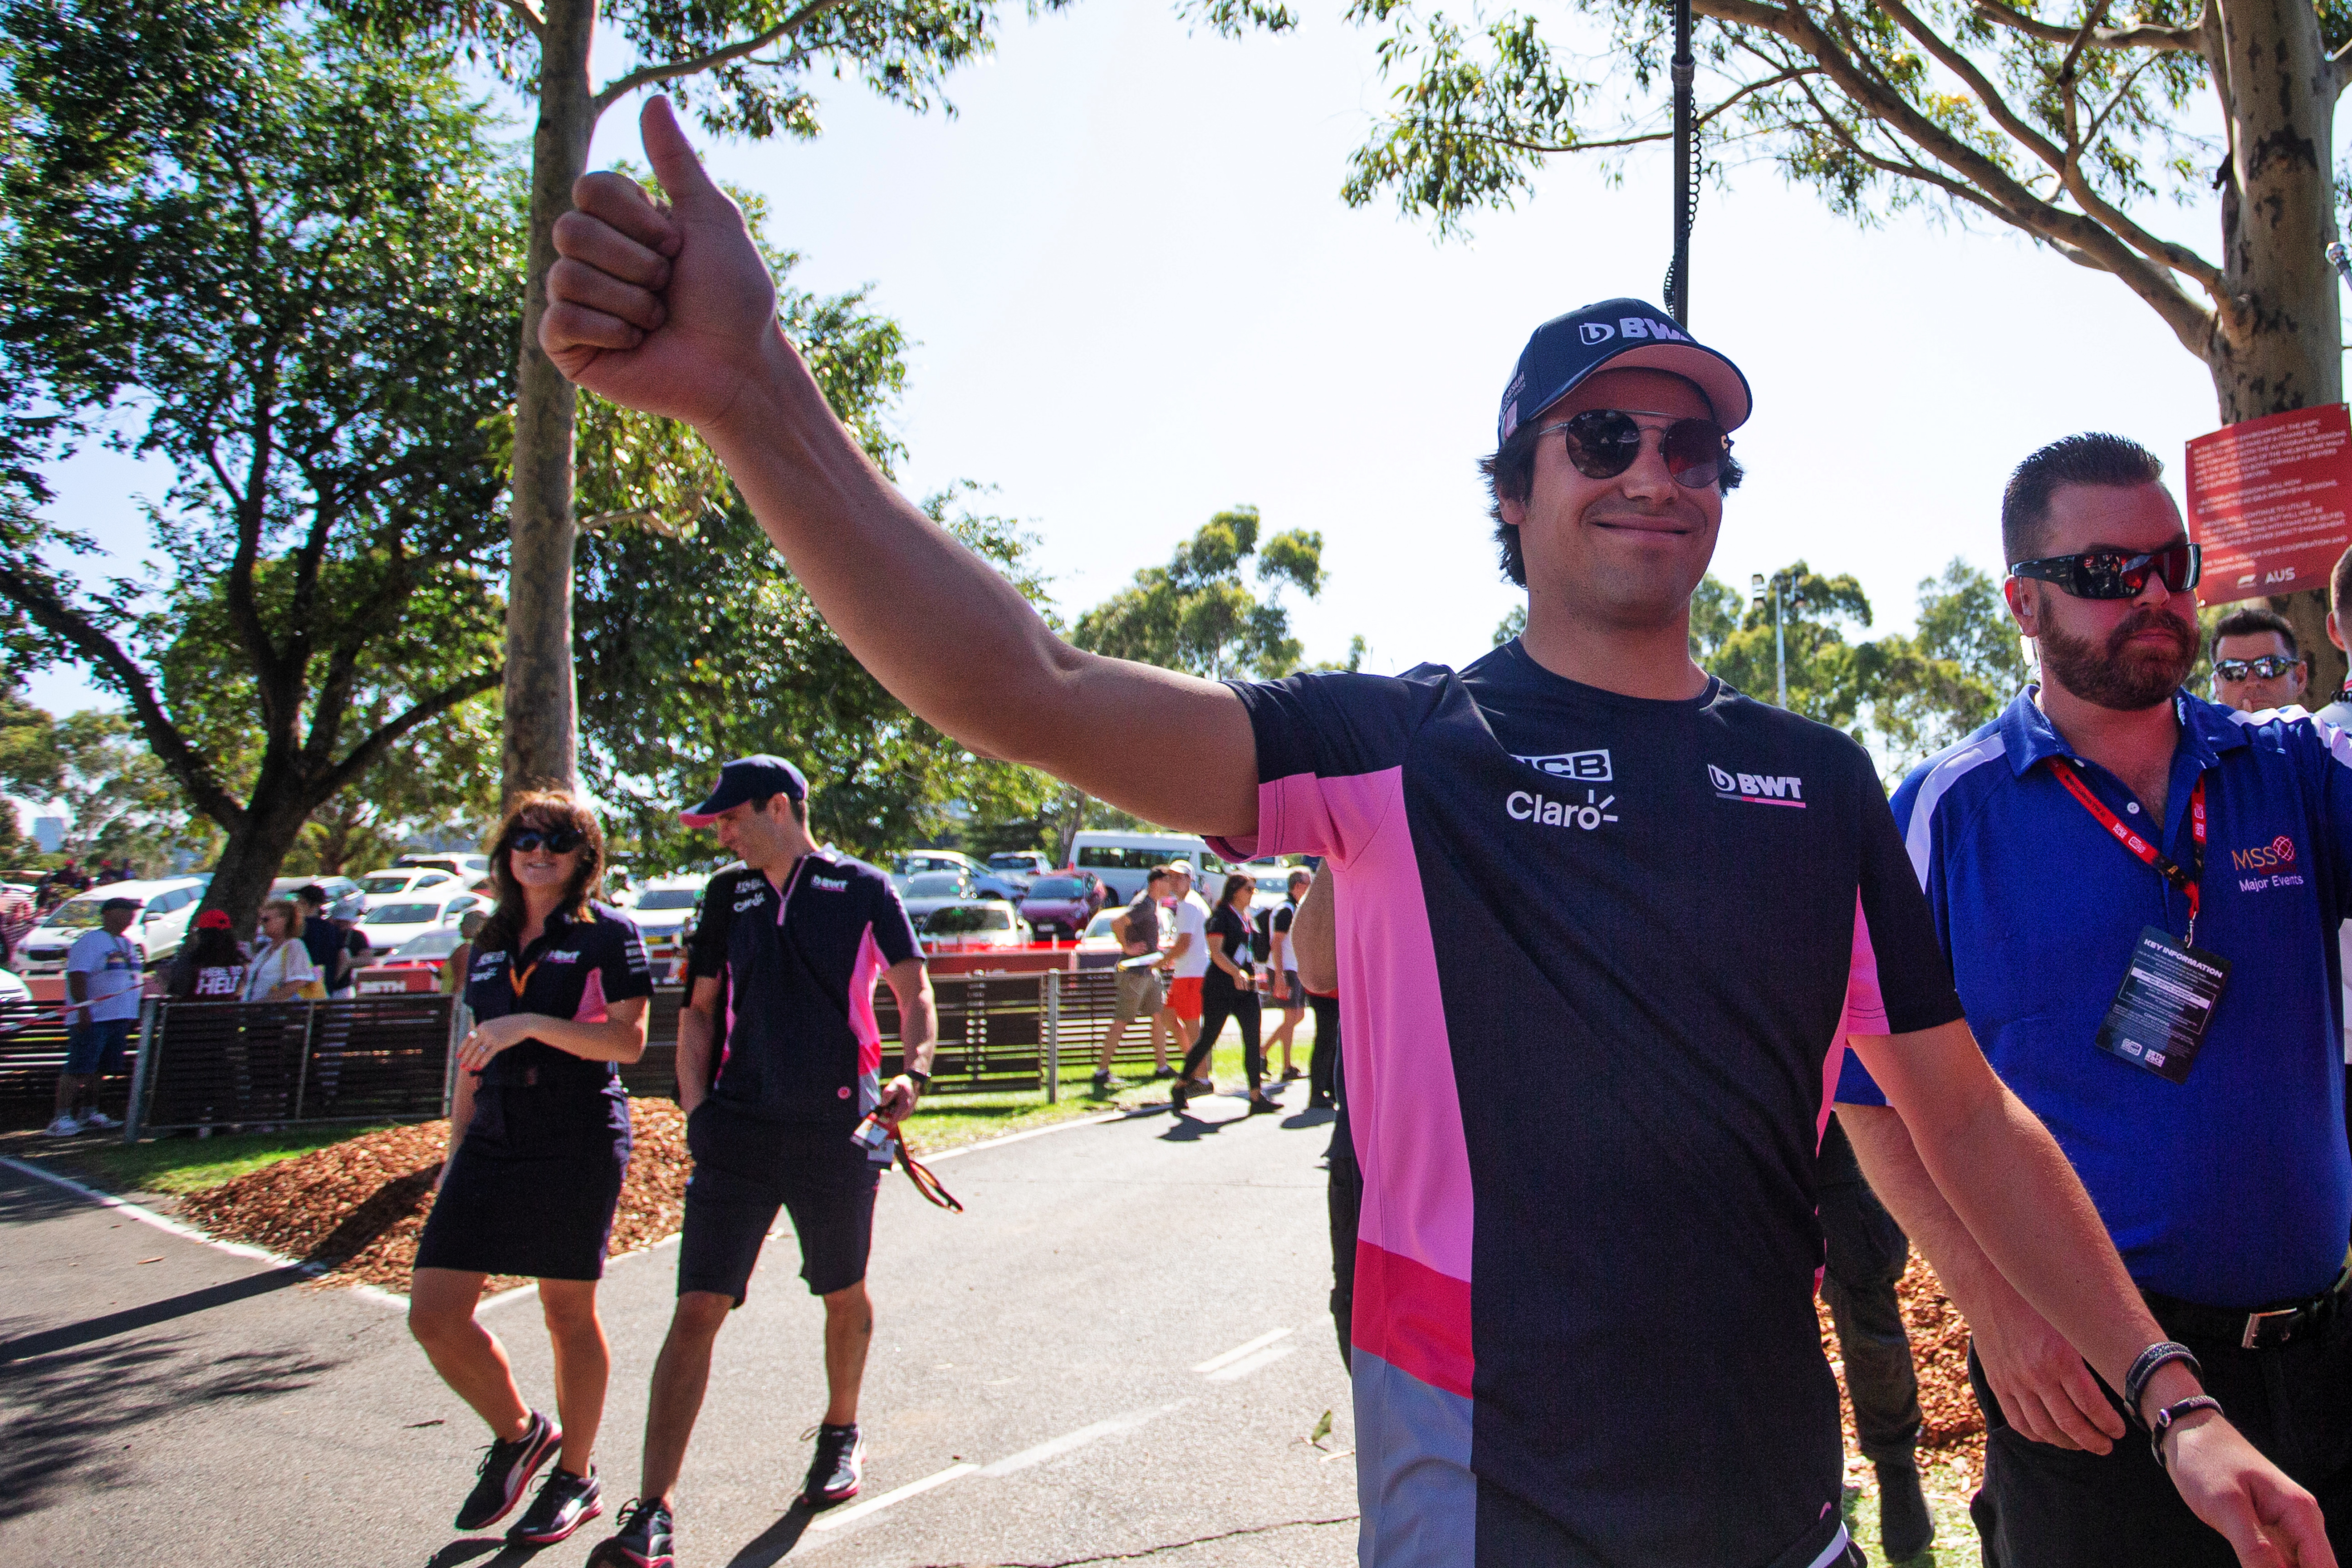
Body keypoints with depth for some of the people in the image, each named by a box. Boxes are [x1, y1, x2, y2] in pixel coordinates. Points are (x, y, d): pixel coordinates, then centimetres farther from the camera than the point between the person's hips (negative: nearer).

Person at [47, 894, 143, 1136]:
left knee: (97, 1070, 13)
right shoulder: (89, 942, -9)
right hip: (92, 1019, -8)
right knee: (78, 1070, -8)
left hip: (119, 1018, 8)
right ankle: (61, 1118, -5)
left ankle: (89, 1114, 20)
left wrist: (135, 1013, 22)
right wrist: (83, 1010, -26)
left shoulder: (128, 944, 17)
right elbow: (77, 978, -18)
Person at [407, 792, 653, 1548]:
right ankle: (517, 1433, 26)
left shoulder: (607, 934, -4)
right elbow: (475, 1055, 19)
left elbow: (628, 1040, -11)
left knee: (568, 1311, 5)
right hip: (492, 1141, 6)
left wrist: (534, 1024, -21)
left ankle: (576, 1474, 24)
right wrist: (454, 1153, 18)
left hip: (579, 1142, -6)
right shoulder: (490, 944, 14)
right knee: (434, 1313, 1)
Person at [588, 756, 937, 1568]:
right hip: (740, 1129, 2)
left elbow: (913, 990, -2)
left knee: (844, 1296, 15)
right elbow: (700, 1010, 15)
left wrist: (912, 1073, -19)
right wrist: (697, 1109, 5)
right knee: (696, 1310, -5)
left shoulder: (862, 889, -1)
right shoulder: (729, 895, 10)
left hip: (837, 1131, -2)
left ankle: (841, 1433, 39)